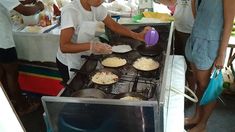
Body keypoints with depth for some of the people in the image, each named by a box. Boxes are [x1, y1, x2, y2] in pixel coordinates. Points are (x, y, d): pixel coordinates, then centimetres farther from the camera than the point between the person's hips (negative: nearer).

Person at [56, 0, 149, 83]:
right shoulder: (70, 11, -28)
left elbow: (113, 25, -2)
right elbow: (64, 47, -32)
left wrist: (137, 35, -14)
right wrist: (90, 46, -46)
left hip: (85, 60, 6)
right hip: (69, 64, -6)